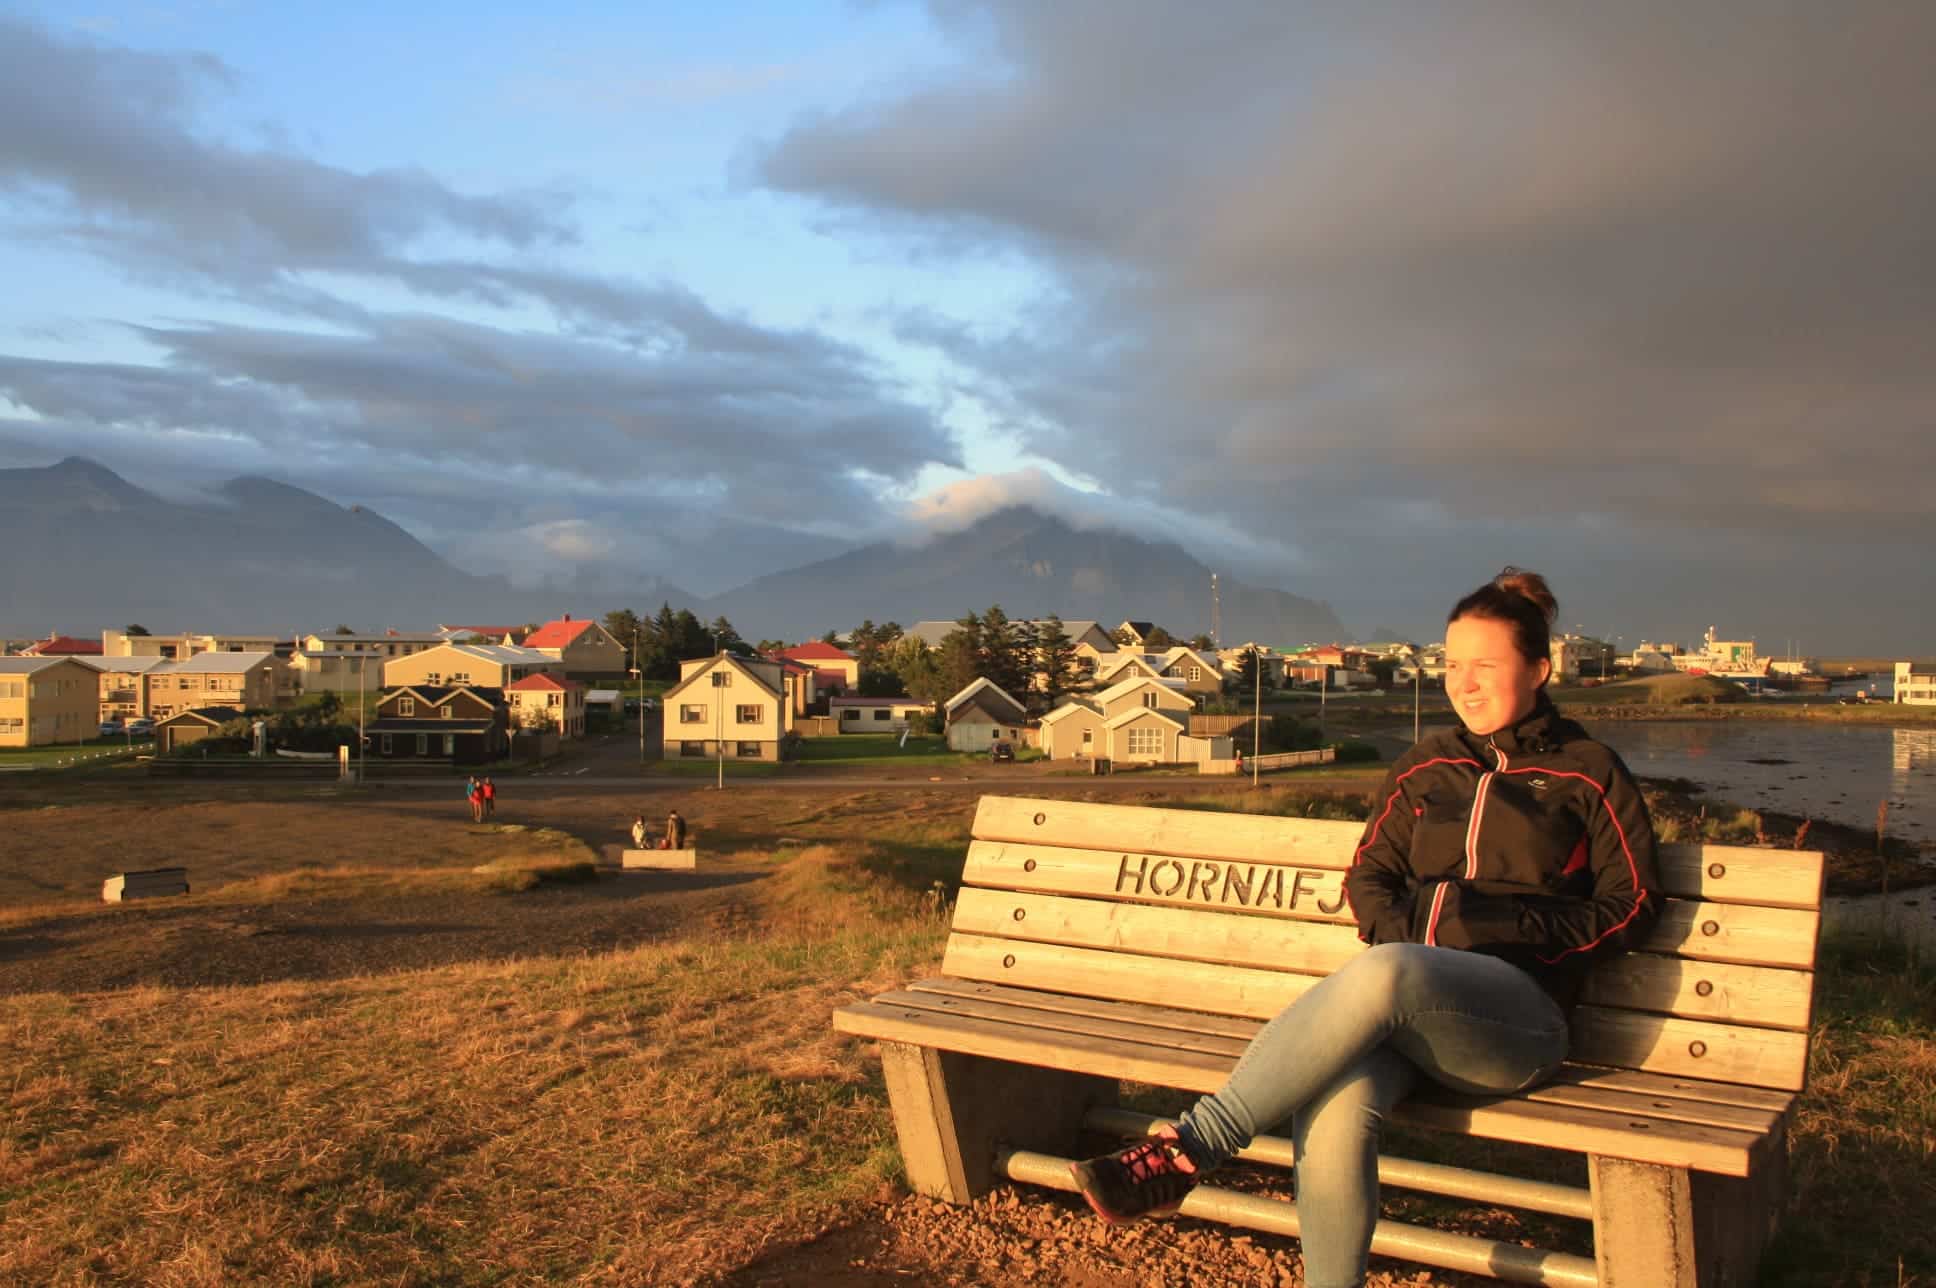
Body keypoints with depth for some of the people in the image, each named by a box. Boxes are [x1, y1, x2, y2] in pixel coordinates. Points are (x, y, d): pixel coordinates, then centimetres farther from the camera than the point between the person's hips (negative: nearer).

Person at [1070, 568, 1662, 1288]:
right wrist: (1400, 929, -2)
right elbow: (1368, 876, 21)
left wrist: (1518, 927, -6)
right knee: (1334, 1105, -34)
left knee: (1383, 975, -39)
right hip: (1403, 1009, 3)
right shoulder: (1425, 767, 19)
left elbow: (1632, 904, 9)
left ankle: (1187, 1148, -35)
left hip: (1518, 1015, -3)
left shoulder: (1588, 772, 10)